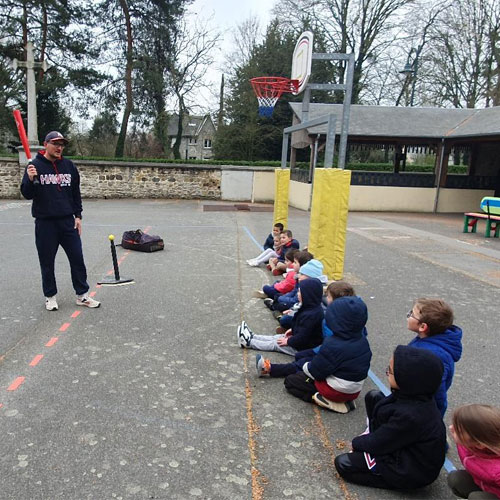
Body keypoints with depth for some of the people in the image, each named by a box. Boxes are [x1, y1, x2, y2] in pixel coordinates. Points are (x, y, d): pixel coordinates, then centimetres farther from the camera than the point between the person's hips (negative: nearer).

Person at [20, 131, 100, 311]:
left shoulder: (69, 166, 8)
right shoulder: (35, 166, -3)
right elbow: (27, 194, -5)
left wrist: (78, 215, 6)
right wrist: (30, 180, -25)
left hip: (68, 221, 3)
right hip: (45, 223, -3)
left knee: (77, 258, 3)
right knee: (47, 262, 6)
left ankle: (82, 295, 14)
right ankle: (50, 297, 21)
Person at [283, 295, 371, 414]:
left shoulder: (333, 346, -29)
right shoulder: (363, 340, -8)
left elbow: (315, 372, -18)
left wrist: (305, 366, 5)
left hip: (336, 391, -7)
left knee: (290, 381, 8)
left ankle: (330, 402, -4)